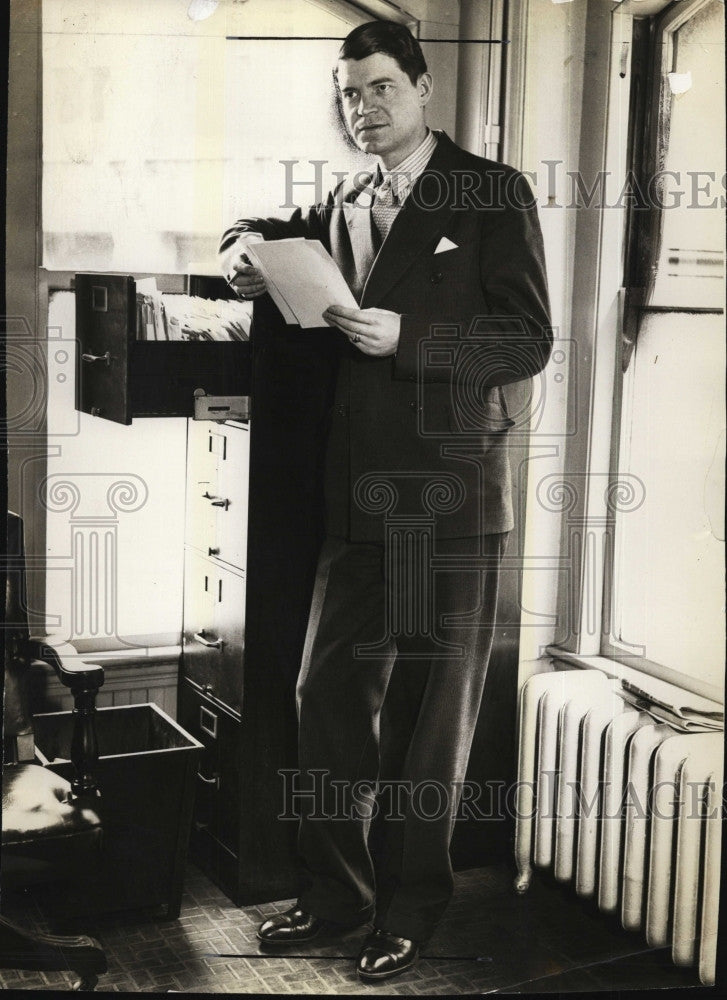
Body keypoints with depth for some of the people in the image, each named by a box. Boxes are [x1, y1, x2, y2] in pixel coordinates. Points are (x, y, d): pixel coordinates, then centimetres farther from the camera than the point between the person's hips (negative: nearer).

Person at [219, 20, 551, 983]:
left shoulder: (492, 194, -2)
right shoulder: (342, 205, 15)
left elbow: (528, 339, -8)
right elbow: (271, 232, 33)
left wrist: (406, 338, -19)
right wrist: (249, 248, 9)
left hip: (452, 493, -5)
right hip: (362, 495, 6)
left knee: (435, 707, 6)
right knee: (328, 691, 8)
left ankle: (413, 903, 22)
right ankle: (336, 889, 24)